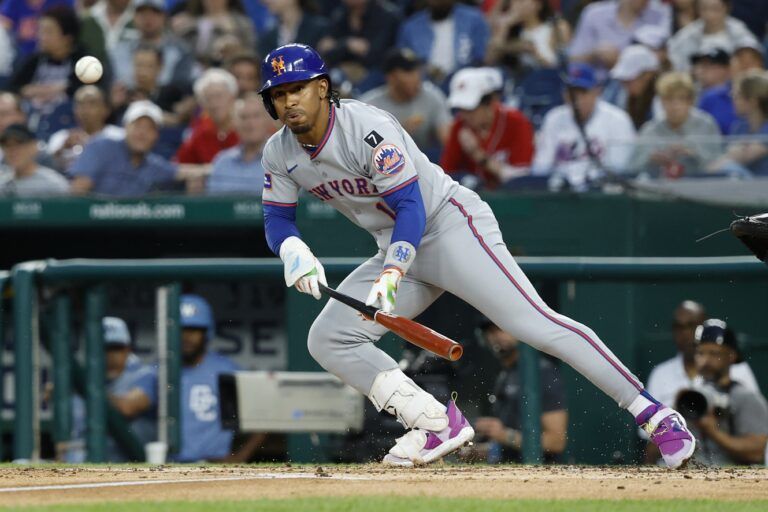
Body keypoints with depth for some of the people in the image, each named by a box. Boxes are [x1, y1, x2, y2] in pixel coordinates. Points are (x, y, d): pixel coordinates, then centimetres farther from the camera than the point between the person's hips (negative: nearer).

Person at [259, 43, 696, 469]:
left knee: (534, 323, -20)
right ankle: (438, 423, -7)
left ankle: (652, 412, -21)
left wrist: (391, 274, -41)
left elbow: (411, 208, -26)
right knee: (327, 340, -5)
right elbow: (277, 220, 3)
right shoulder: (280, 154, 0)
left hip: (450, 223, -8)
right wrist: (293, 248, -22)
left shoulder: (368, 128, -22)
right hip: (400, 250, 8)